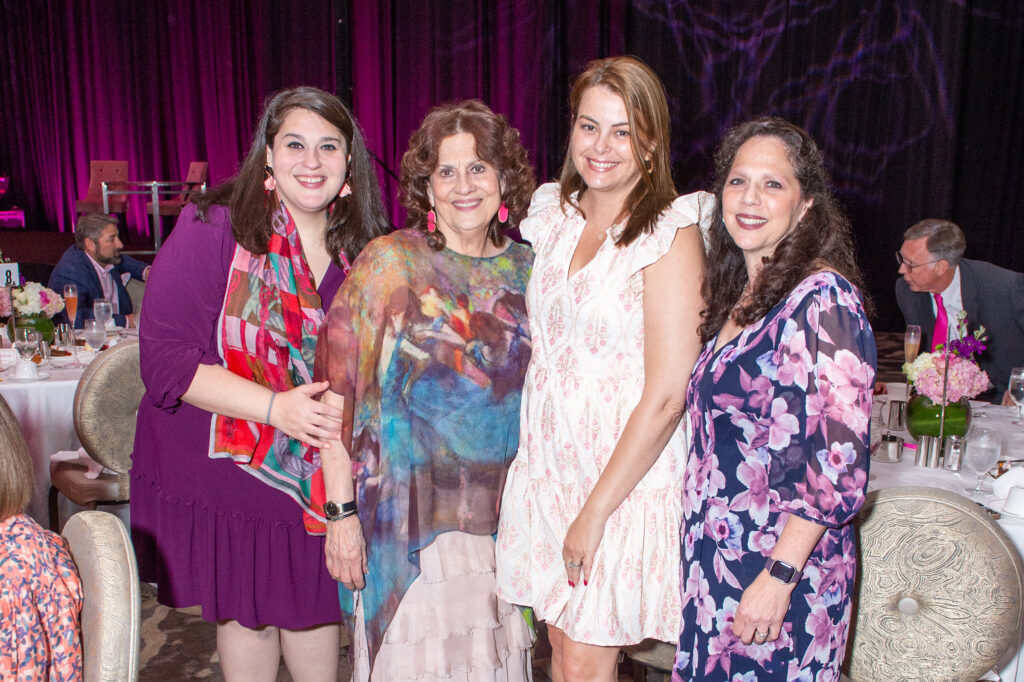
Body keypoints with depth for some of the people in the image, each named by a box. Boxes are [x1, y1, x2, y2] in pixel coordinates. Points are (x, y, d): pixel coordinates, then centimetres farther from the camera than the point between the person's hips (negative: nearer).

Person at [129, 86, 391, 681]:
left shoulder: (364, 250, -2)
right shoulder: (212, 230, -15)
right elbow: (165, 358, -18)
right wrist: (274, 407, -28)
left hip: (319, 474, 3)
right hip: (223, 471, -3)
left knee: (314, 604, 18)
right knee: (247, 614, 15)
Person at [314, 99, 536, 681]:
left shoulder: (526, 268, 3)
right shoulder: (390, 263, -8)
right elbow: (334, 392, -10)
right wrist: (342, 513, -12)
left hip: (504, 518, 4)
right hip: (411, 518, -3)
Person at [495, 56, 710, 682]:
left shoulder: (670, 235, -15)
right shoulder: (554, 216, 5)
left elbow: (664, 399, -18)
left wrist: (594, 512, -15)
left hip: (626, 477, -5)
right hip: (546, 462, 6)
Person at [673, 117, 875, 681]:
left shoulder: (822, 297, -15)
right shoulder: (737, 296, 8)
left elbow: (840, 463, -19)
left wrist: (779, 576, -20)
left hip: (785, 565, -7)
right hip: (714, 552, 7)